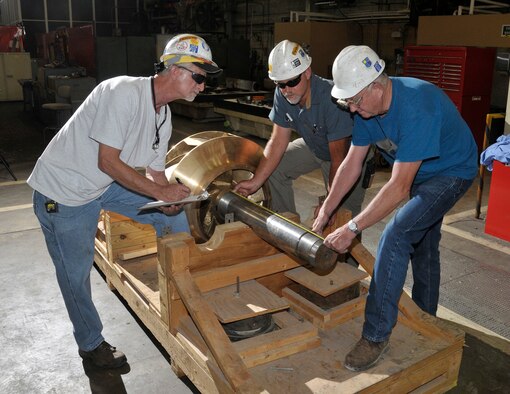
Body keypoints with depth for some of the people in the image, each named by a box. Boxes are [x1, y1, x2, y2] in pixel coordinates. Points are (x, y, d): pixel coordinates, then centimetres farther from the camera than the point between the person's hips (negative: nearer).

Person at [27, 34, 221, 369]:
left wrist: (171, 199, -16)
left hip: (105, 185, 8)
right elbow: (108, 162, -28)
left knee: (176, 216, 5)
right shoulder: (123, 92, -28)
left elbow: (155, 172, 4)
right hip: (63, 192, -8)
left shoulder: (163, 114, 0)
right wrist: (161, 192, -25)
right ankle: (90, 344, 27)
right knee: (76, 273, 4)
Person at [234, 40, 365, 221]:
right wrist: (255, 181, -22)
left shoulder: (331, 97, -38)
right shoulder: (282, 94, -17)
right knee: (273, 168, -3)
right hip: (314, 147, 6)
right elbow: (278, 141, -13)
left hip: (347, 151, -6)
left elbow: (338, 158, -33)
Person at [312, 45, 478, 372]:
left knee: (396, 235, -23)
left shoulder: (416, 108, -39)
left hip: (452, 171, -8)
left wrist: (352, 228, -38)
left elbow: (399, 187, -40)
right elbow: (352, 163, -7)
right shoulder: (367, 106, -14)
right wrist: (325, 213, -9)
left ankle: (376, 335, -13)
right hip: (419, 172, 9)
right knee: (421, 244, 20)